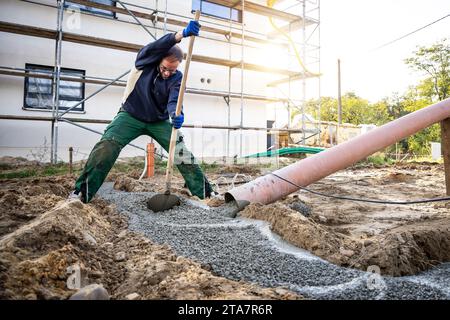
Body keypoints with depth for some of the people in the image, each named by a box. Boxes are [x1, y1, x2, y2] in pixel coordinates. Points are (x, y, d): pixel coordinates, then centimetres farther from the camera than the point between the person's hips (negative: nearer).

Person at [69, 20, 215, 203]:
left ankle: (205, 192, 1)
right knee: (106, 146, -22)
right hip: (131, 115, -1)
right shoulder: (145, 59, -14)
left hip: (159, 120, 2)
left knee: (181, 151, -9)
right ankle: (81, 193, -15)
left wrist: (176, 115, -52)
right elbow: (160, 45, -36)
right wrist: (182, 34, -53)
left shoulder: (176, 77, -11)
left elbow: (174, 101, -28)